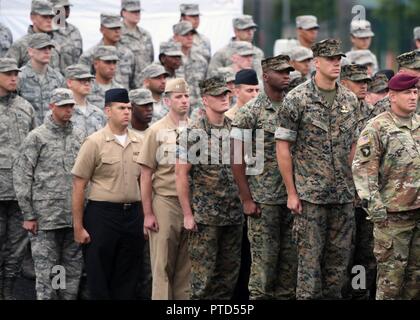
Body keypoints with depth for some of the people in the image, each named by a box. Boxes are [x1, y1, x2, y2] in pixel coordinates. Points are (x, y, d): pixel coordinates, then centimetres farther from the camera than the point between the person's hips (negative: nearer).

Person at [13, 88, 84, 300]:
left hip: (74, 217, 4)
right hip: (46, 217, -4)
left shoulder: (79, 137, 11)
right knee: (46, 271, -3)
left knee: (73, 270, 7)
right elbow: (21, 177, -3)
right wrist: (28, 215, -7)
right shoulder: (37, 137, -1)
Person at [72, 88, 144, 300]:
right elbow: (79, 186, -6)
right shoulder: (95, 143, -5)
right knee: (99, 280, 0)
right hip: (102, 214, -5)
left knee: (127, 282, 9)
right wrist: (78, 227, -9)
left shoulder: (138, 143, 9)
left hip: (133, 216, 5)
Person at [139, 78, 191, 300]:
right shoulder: (157, 131, -1)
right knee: (163, 265, -2)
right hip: (166, 201, -3)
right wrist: (148, 213, -7)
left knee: (187, 265, 5)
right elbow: (146, 175, -2)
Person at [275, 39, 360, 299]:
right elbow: (283, 148, -5)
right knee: (310, 257, -3)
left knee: (340, 257, 7)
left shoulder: (350, 100, 9)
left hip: (345, 195, 5)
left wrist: (353, 184, 10)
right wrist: (291, 192, -8)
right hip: (310, 194, -5)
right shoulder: (297, 99, -6)